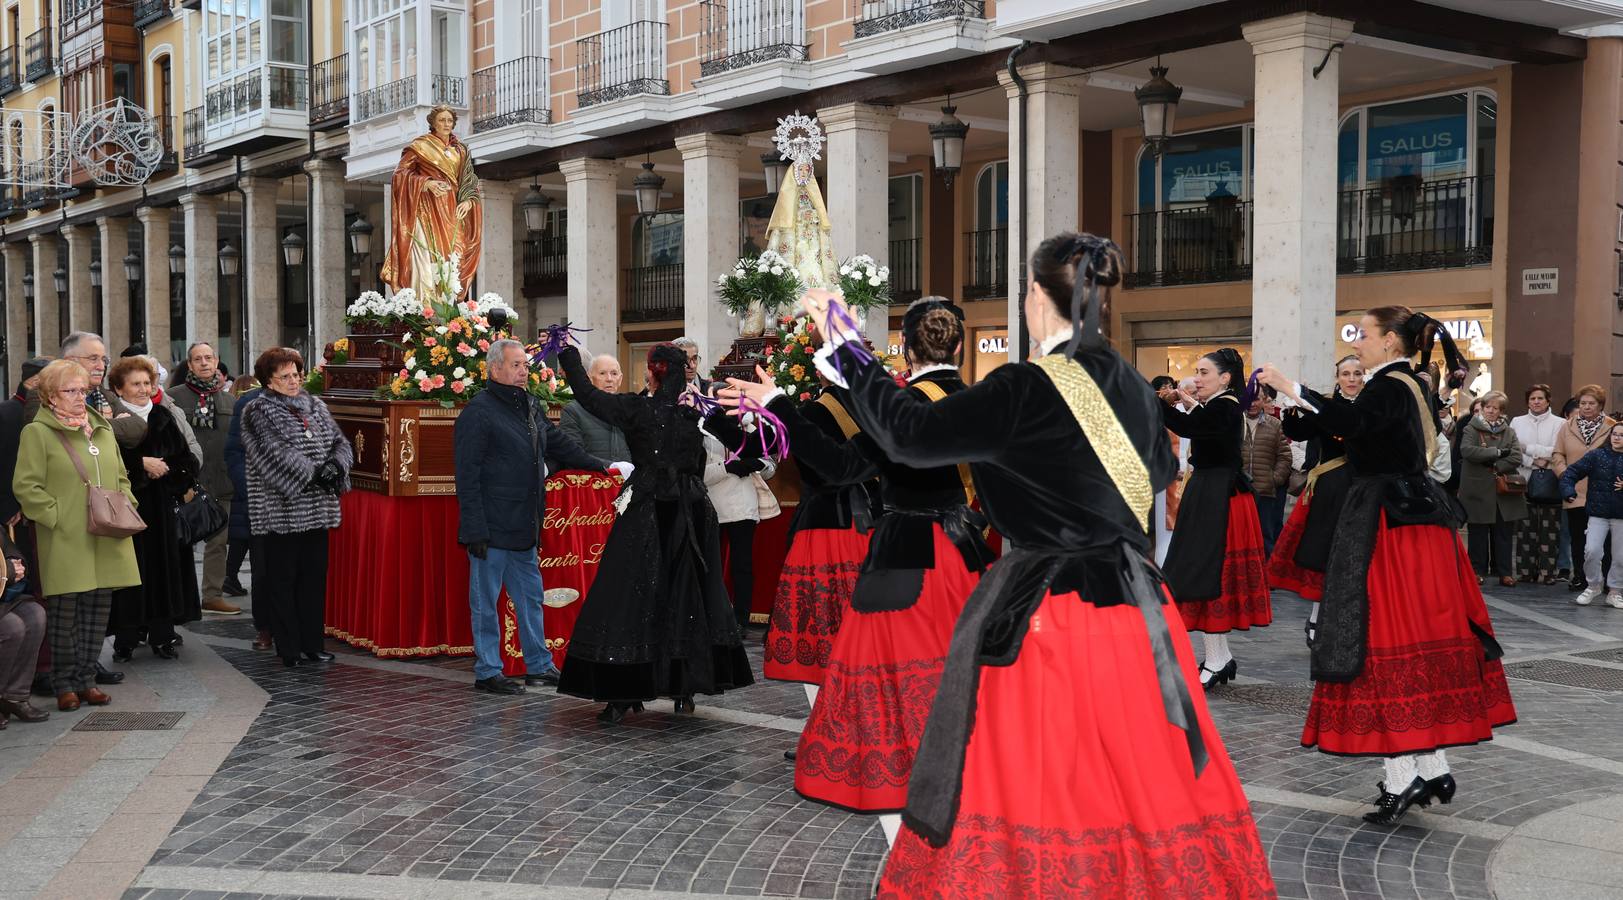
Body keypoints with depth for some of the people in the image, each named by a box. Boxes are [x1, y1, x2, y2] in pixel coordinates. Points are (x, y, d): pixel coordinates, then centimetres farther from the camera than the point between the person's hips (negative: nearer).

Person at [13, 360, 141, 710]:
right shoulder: (37, 432, -2)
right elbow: (26, 486, -7)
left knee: (98, 608, 6)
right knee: (65, 610, -2)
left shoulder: (103, 430, 18)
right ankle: (64, 684, 9)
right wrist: (57, 516, -13)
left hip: (105, 541, 6)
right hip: (65, 542, -6)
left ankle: (86, 679, 17)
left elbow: (121, 479, 23)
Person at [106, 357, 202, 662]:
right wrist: (142, 464, -14)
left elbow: (186, 459, 9)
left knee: (164, 566, 4)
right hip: (126, 507, -4)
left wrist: (163, 470, -6)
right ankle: (126, 639, 4)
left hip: (161, 506, 4)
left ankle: (162, 635, 11)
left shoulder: (163, 417, 10)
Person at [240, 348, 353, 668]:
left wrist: (336, 464, -11)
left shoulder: (315, 406, 14)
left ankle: (312, 644, 18)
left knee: (315, 578, 10)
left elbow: (341, 442, 10)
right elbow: (277, 453, -16)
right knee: (282, 581, 1)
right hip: (281, 513, -5)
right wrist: (313, 473, -21)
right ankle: (288, 648, 6)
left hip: (316, 510, 6)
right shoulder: (258, 412, -3)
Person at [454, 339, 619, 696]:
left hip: (523, 527, 8)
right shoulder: (478, 412, -13)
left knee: (531, 596, 16)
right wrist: (475, 529, -19)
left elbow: (560, 445, 25)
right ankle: (487, 672, 12)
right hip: (491, 528, -8)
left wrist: (602, 465, 21)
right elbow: (468, 476, -16)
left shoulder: (531, 407, 12)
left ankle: (539, 665, 26)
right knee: (486, 601, 3)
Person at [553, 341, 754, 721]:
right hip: (691, 512, 3)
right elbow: (739, 441, 6)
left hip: (646, 511, -3)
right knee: (688, 594, 11)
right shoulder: (699, 409, -2)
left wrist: (568, 353, 13)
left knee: (633, 594, 2)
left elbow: (587, 394, 3)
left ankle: (624, 693, 0)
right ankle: (686, 689, 15)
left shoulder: (637, 408, -8)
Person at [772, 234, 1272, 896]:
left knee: (1035, 783, 5)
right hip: (1132, 601, 6)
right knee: (1143, 774, 13)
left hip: (1044, 608, -6)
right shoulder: (1131, 386, 5)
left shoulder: (1026, 390, -16)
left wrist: (846, 350, -2)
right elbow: (1158, 472, 22)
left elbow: (913, 432, -11)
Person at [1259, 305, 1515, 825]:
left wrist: (1291, 389, -34)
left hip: (1387, 528, -9)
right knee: (1420, 640, 12)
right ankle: (1432, 767, 17)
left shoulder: (1390, 388, -14)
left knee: (1387, 642, -7)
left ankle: (1403, 776, -6)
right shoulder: (1414, 386, 15)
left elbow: (1349, 422, -34)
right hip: (1420, 521, 10)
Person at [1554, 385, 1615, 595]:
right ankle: (1579, 578, 16)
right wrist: (1565, 475, -4)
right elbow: (1558, 455, 9)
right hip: (1576, 493, 2)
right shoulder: (1567, 427, 7)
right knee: (1577, 537, 8)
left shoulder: (1612, 428, -1)